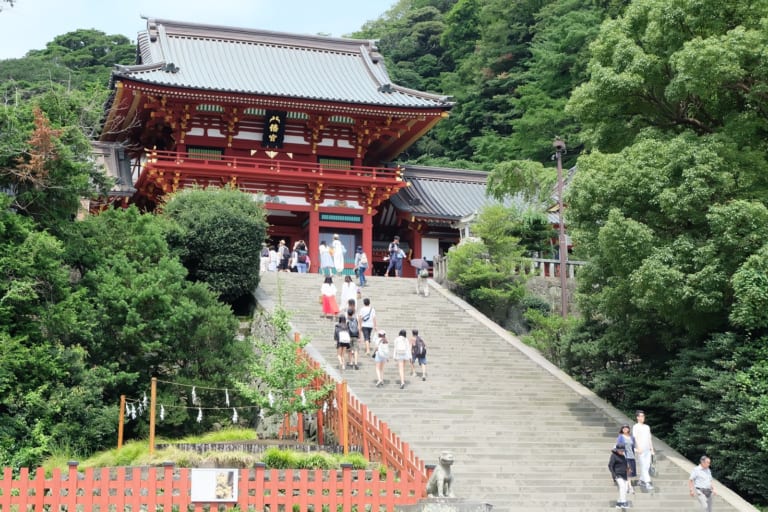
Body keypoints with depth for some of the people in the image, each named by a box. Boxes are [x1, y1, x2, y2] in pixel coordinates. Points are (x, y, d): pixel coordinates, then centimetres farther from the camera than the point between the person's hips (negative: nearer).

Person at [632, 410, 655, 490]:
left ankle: (642, 480, 17)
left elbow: (650, 438, 20)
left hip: (648, 450, 7)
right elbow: (636, 438, -13)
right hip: (640, 450, -7)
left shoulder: (647, 427, 18)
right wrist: (639, 448, -23)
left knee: (647, 466, 5)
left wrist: (652, 449, 15)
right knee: (643, 466, -9)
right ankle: (647, 483, -13)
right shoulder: (635, 427, -3)